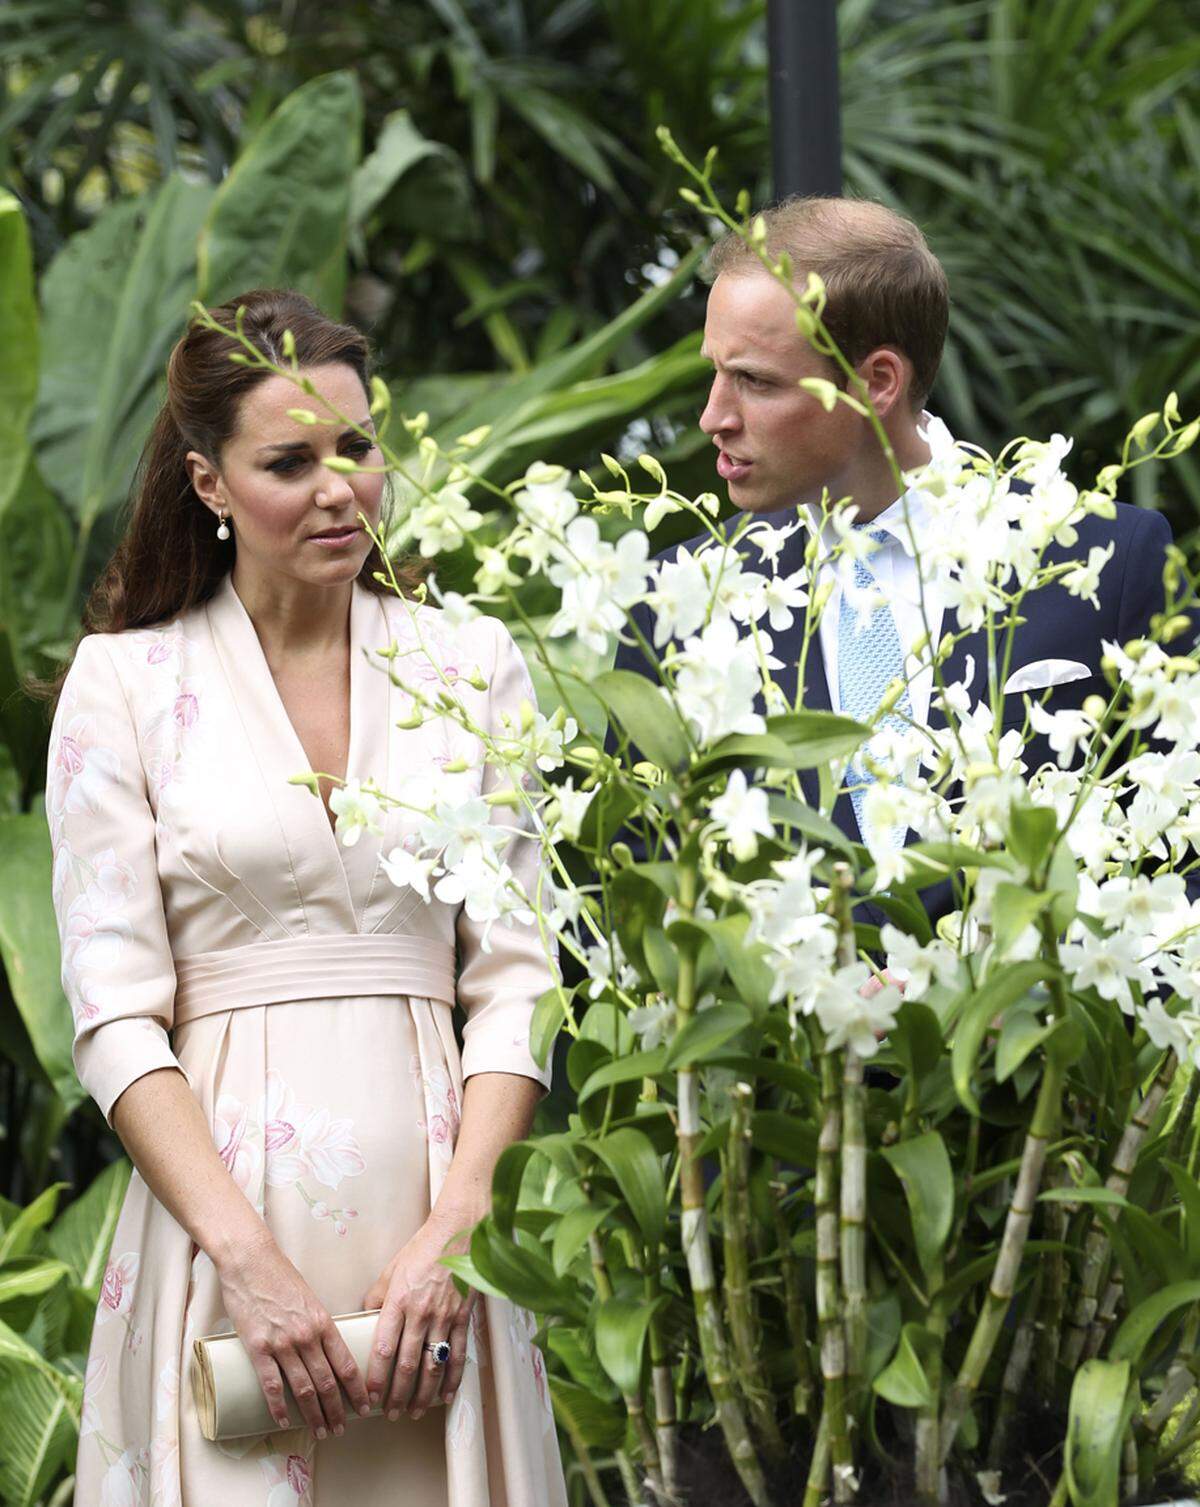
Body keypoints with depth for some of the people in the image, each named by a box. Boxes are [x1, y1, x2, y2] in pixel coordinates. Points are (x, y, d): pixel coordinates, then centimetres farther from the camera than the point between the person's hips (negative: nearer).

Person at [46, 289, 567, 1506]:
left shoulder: (472, 665, 8)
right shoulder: (124, 680, 2)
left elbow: (516, 976, 5)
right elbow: (113, 1014, -3)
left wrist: (453, 1231, -9)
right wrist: (247, 1258, -14)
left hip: (434, 1191, 2)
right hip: (222, 1205, -2)